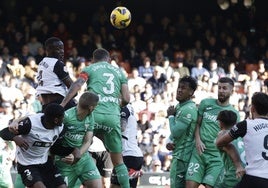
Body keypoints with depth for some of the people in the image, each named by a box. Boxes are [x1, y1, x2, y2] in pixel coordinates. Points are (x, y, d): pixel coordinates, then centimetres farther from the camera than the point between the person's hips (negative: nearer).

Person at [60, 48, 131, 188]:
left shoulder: (90, 69, 14)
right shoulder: (119, 72, 22)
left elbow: (76, 85, -5)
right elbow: (126, 99, 12)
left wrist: (61, 105, -11)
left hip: (94, 114, -2)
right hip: (113, 117, 2)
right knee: (118, 162, 12)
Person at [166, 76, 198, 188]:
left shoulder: (188, 110, -19)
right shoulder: (179, 106, 14)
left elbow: (176, 132, -20)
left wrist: (171, 116, -6)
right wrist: (170, 142, 2)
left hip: (182, 156, -10)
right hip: (178, 154, 10)